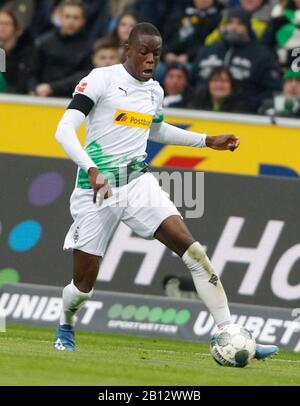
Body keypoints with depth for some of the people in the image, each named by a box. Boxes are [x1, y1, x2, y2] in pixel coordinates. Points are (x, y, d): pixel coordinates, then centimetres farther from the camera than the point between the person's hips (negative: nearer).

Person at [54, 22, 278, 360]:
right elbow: (64, 131, -19)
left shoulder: (155, 91, 10)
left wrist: (208, 141, 27)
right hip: (97, 189, -5)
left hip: (139, 183, 5)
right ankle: (65, 328, 37)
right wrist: (92, 171, -33)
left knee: (193, 252, -15)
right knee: (84, 284, 2)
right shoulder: (102, 79, -11)